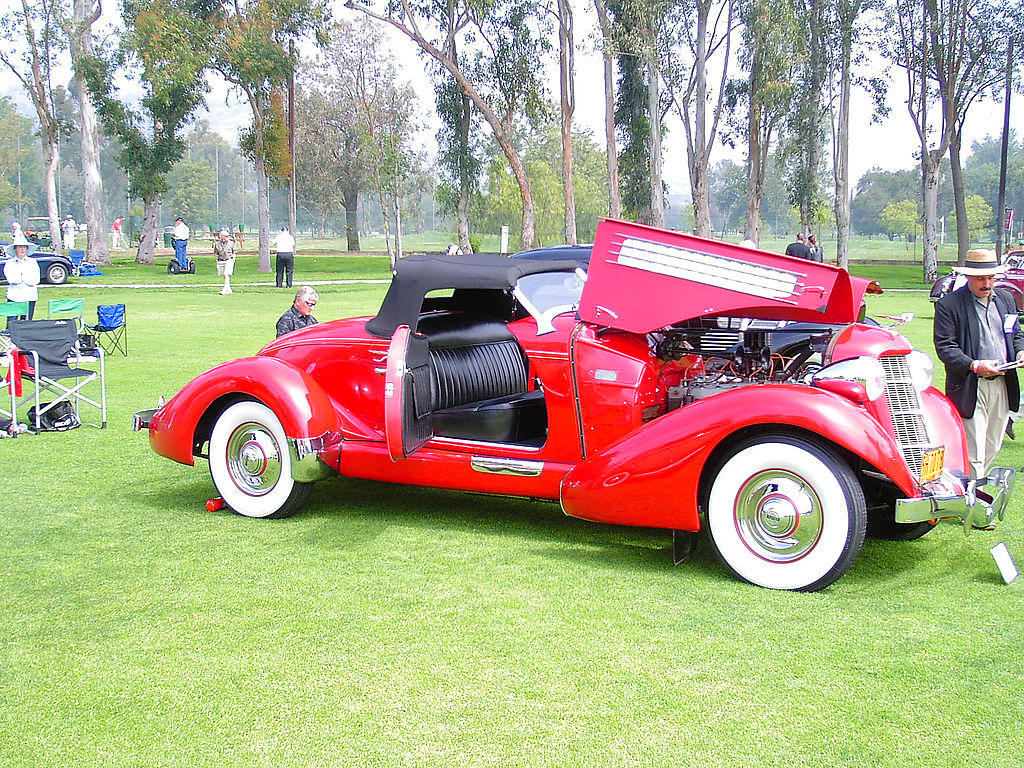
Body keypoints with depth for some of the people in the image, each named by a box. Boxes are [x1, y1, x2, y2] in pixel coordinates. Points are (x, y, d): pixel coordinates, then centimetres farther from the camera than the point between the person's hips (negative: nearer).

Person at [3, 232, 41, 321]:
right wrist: (27, 279, -5)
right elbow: (10, 279, -8)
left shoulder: (33, 262, 9)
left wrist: (19, 277, -5)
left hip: (30, 297, 1)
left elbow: (36, 280, -1)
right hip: (14, 297, -1)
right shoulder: (9, 263, 8)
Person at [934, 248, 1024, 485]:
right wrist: (974, 366, -25)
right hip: (971, 388, -6)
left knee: (992, 447, 14)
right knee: (973, 453, -6)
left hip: (1003, 385, 6)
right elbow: (944, 347, -11)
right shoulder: (948, 305, -7)